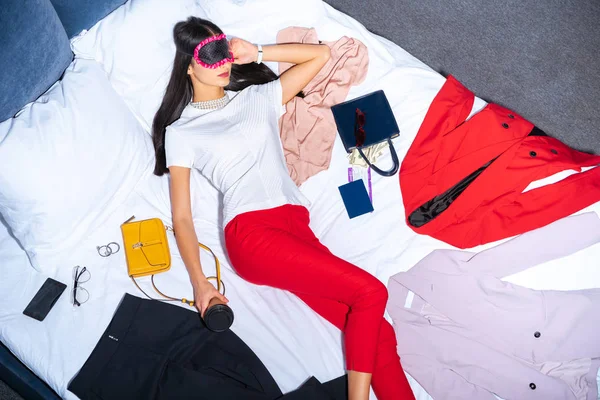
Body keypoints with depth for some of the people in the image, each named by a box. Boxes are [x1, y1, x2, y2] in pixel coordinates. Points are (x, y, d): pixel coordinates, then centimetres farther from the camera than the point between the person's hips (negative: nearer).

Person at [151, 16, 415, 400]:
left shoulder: (258, 97, 23)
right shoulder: (181, 132, 11)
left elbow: (320, 54, 23)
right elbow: (182, 216, 6)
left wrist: (257, 53, 13)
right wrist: (200, 283, -4)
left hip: (296, 226, 5)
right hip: (252, 231, -5)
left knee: (378, 335, -10)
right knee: (370, 292, -20)